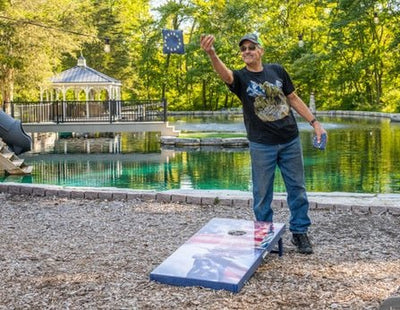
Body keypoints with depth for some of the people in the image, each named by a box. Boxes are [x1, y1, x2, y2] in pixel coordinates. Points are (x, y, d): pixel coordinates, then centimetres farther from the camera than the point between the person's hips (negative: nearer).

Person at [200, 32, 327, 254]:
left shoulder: (277, 70, 6)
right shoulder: (240, 77, -3)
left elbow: (293, 99, 13)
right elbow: (224, 74, -27)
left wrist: (314, 122, 8)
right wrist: (211, 54, -48)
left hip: (290, 140, 3)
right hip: (261, 145, -2)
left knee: (297, 188, 9)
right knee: (262, 193, 6)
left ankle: (300, 232, 24)